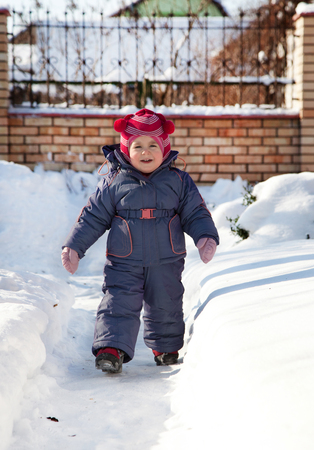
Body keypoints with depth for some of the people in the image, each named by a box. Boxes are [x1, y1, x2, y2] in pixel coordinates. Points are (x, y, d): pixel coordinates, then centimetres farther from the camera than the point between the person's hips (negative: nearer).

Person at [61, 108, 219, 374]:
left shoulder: (179, 181, 0)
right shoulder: (114, 182, -2)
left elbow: (196, 214, 5)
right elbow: (93, 217, 3)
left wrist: (206, 237, -13)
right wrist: (74, 246, -2)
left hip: (166, 263, 2)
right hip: (124, 263, -1)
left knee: (166, 307, 14)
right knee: (119, 304, -15)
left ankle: (167, 347, 35)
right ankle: (111, 349, -20)